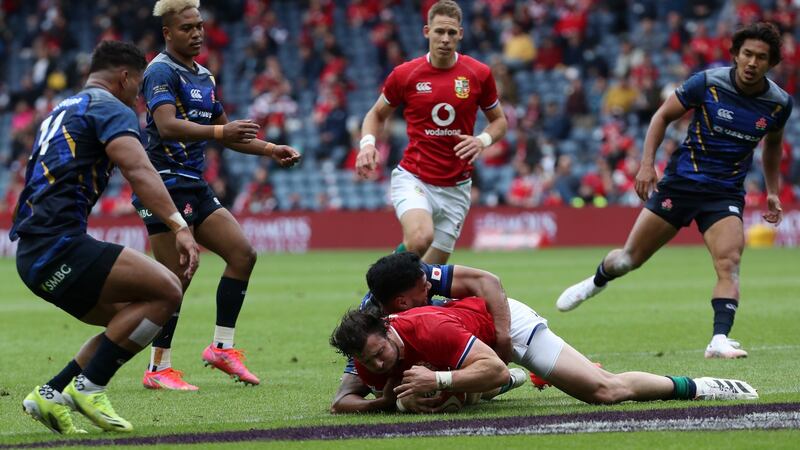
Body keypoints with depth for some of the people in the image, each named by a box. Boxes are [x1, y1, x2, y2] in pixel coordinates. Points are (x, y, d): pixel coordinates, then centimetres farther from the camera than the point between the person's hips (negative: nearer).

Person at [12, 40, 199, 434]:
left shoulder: (62, 110, 26)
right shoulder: (111, 108, -3)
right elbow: (138, 170, -19)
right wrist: (179, 227, -27)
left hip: (32, 251, 10)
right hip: (59, 244, -10)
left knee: (127, 320, 16)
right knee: (166, 291, -12)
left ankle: (51, 394, 10)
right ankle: (88, 387, -11)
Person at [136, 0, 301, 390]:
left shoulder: (203, 76, 17)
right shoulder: (162, 72, -12)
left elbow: (226, 133, 27)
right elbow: (167, 125, -28)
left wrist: (270, 150, 17)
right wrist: (219, 131, -36)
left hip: (194, 186, 9)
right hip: (165, 184, -9)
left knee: (242, 254, 3)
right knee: (177, 278, -9)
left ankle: (221, 347, 7)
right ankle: (158, 369, -3)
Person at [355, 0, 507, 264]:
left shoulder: (479, 74, 0)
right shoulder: (404, 74, -3)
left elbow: (499, 120, 13)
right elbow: (377, 114, 13)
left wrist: (483, 141, -9)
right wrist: (367, 143, -7)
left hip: (455, 188, 3)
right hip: (413, 179, -3)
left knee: (433, 266, 4)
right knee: (420, 237, -32)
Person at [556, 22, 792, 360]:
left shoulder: (779, 104, -4)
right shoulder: (708, 83, -13)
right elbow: (663, 116, -1)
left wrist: (772, 191, 17)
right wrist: (647, 163, -10)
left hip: (726, 193, 1)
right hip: (681, 181, -1)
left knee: (729, 264, -22)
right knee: (630, 258, 7)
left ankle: (719, 341, -26)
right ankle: (595, 283, 39)